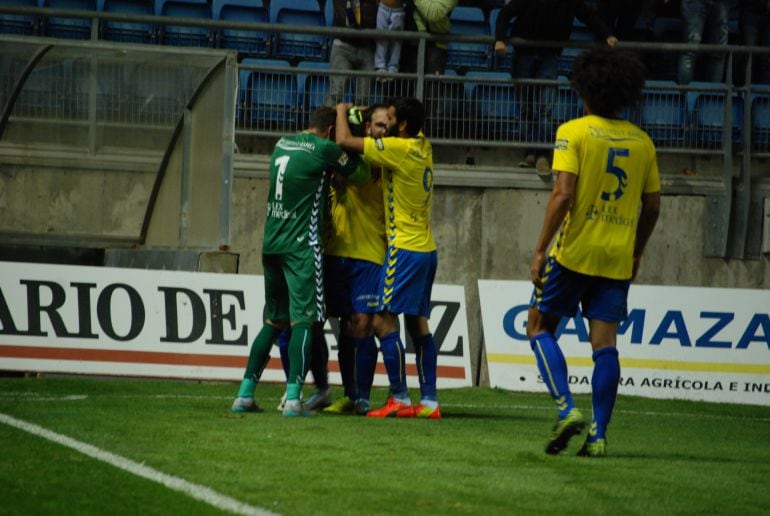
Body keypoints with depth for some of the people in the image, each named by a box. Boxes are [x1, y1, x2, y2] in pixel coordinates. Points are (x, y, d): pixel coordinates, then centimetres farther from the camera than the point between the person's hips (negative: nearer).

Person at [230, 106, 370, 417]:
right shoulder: (324, 149, -7)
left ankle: (244, 394, 11)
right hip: (302, 245, -7)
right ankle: (293, 398, -17)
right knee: (304, 320, -7)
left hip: (271, 243, 7)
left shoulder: (282, 144, 14)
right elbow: (362, 175, 5)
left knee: (273, 321, 15)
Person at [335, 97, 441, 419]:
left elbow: (345, 141, -14)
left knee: (384, 320, -8)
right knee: (418, 323, 10)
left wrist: (342, 112, 5)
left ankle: (400, 400, -11)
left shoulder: (399, 149, -15)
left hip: (405, 248, -9)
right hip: (426, 248, 9)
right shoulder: (423, 148, 9)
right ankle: (429, 401, 7)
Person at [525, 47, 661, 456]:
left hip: (575, 252, -4)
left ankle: (567, 409, -6)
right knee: (604, 344, 4)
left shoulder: (573, 132, -6)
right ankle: (598, 435, 0)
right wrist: (636, 253, 24)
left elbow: (563, 195, -15)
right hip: (618, 259, 4)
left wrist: (540, 250, -10)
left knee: (540, 326, 10)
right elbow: (652, 206, 11)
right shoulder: (641, 141, 8)